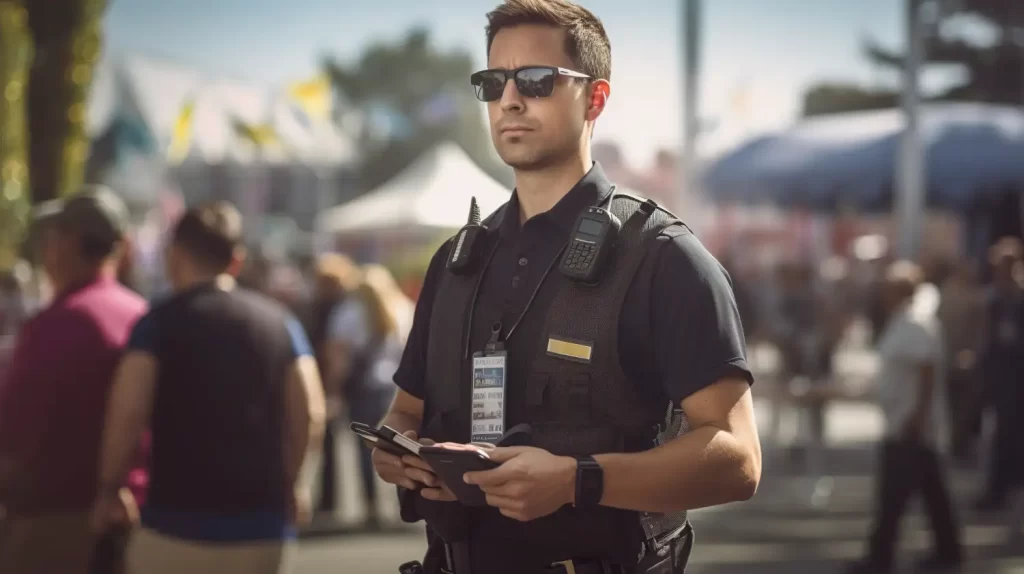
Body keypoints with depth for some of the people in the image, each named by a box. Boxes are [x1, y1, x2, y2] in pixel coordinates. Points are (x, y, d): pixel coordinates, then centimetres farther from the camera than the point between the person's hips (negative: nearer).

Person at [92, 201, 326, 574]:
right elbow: (309, 414, -2)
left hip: (178, 523, -3)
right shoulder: (279, 323, 7)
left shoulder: (159, 323, -3)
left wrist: (109, 487, -3)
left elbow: (128, 411, -15)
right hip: (264, 526, 3)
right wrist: (289, 482, 12)